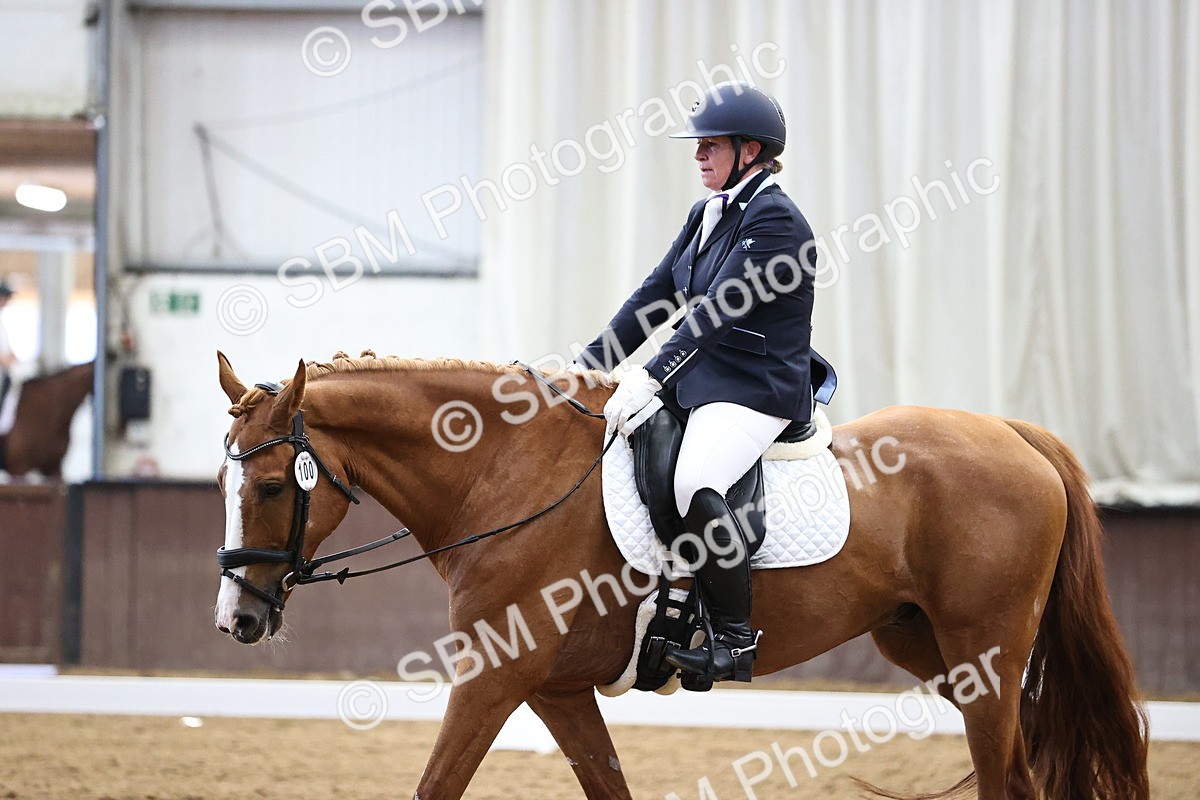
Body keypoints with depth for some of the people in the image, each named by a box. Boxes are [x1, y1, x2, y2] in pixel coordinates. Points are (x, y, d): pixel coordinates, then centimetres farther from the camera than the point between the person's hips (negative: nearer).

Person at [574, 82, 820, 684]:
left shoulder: (774, 220, -13)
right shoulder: (707, 214, 16)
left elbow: (717, 312, -22)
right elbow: (655, 296, 17)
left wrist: (650, 378, -28)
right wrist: (590, 363, 8)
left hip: (756, 390, -10)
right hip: (694, 380, 10)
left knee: (693, 484, -33)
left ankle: (735, 641, -23)